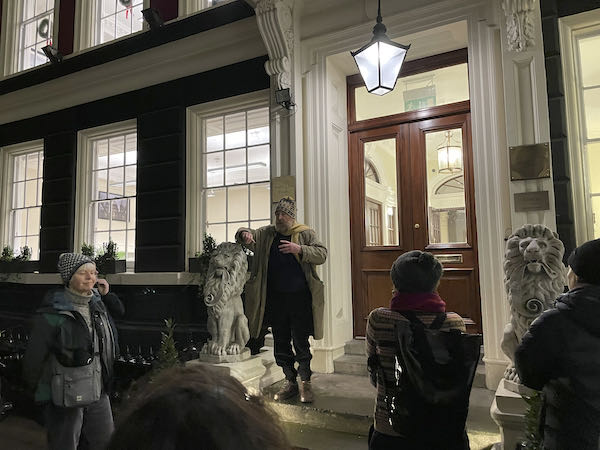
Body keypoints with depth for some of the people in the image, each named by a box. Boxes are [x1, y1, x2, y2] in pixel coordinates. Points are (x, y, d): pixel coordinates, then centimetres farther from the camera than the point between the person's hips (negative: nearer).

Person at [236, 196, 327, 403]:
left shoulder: (305, 233, 2)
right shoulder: (266, 233, 11)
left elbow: (322, 254, -6)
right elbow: (245, 235, 13)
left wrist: (300, 249, -22)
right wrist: (244, 234, -11)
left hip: (299, 297, -4)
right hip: (275, 298, 4)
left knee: (301, 342, -1)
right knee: (280, 342, 10)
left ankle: (305, 382, 13)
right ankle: (290, 381, 24)